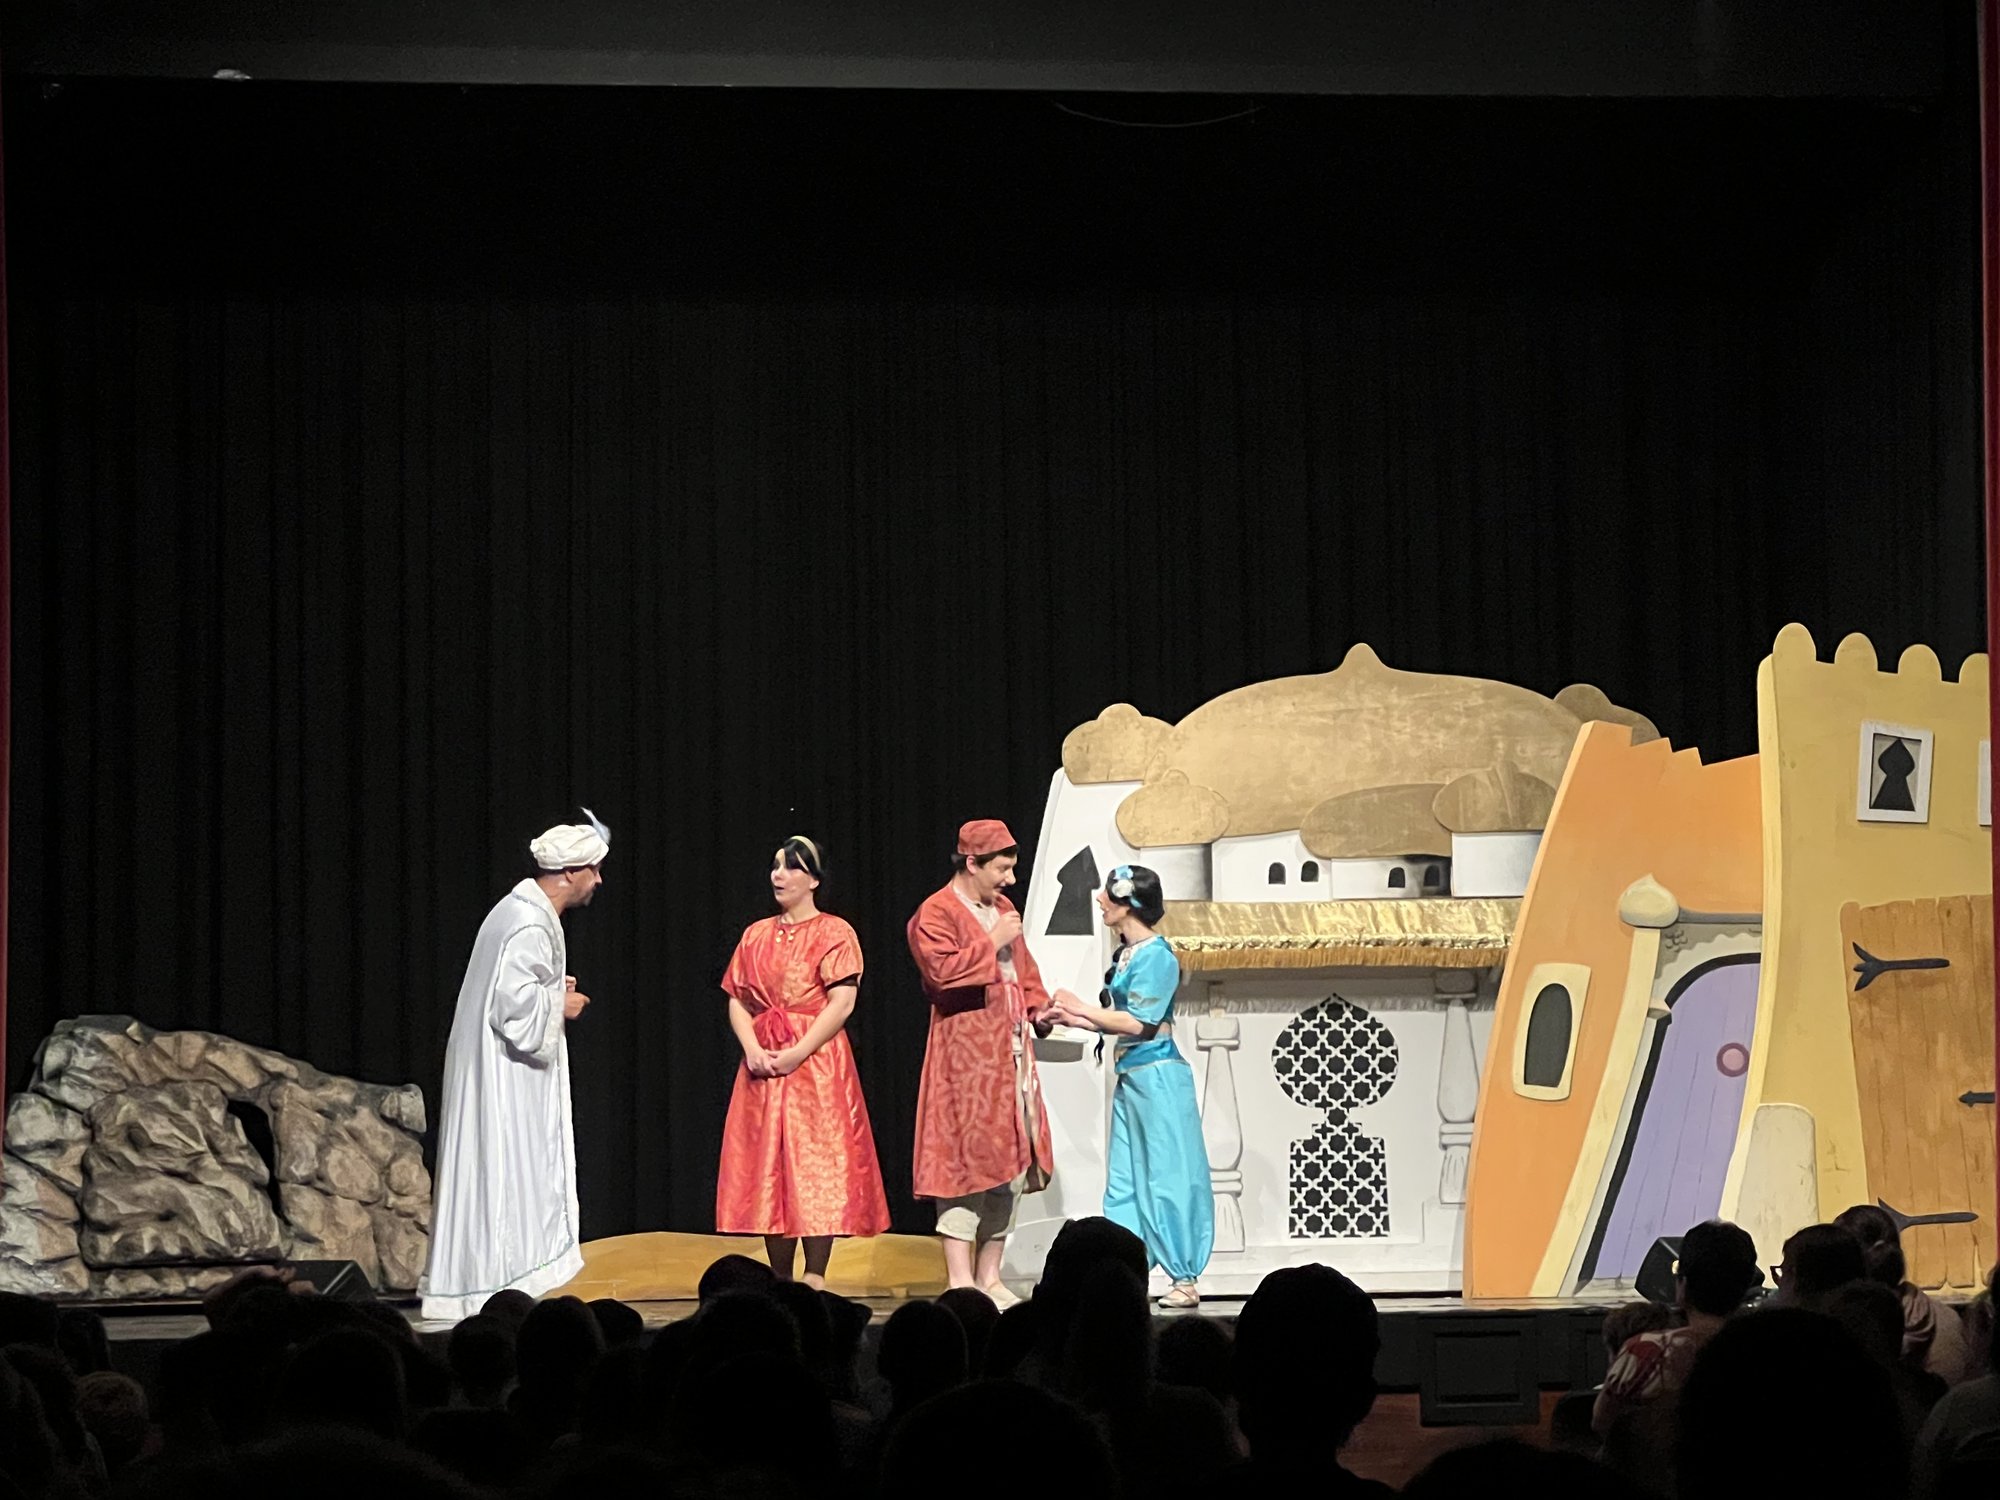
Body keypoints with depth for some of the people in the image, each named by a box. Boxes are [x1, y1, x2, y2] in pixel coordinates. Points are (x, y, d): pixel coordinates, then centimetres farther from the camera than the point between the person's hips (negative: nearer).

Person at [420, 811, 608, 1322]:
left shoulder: (522, 911, 13)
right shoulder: (530, 926, -20)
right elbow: (515, 1006, -26)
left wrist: (552, 991, 11)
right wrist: (561, 1006, -10)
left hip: (496, 1072, 10)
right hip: (505, 1083, -10)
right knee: (507, 1180, -7)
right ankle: (498, 1293, -5)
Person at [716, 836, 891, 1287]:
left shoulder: (834, 933, -1)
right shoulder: (755, 936, 14)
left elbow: (842, 1003, -10)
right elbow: (737, 1001, 10)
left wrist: (797, 1054, -17)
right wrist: (752, 1049, -8)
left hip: (817, 1062, -5)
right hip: (762, 1065, 5)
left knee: (816, 1166, -7)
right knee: (768, 1169, 3)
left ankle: (815, 1278, -3)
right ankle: (780, 1280, 8)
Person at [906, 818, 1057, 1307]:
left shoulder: (1004, 912, 18)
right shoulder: (936, 914, -7)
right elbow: (942, 971, -22)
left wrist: (1037, 1011, 8)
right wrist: (991, 943, -15)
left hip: (1011, 1056, 8)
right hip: (965, 1055, -8)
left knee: (1014, 1165, 7)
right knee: (965, 1160, -9)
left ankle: (989, 1277, 14)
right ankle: (960, 1282, -6)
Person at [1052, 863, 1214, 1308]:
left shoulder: (1156, 955, -13)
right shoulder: (1127, 953, 12)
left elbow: (1139, 1022, -17)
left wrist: (1082, 1008, -10)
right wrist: (1075, 1018, 6)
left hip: (1158, 1075, -9)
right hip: (1130, 1075, 9)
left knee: (1167, 1177, -4)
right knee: (1124, 1182, 9)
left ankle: (1185, 1279, 1)